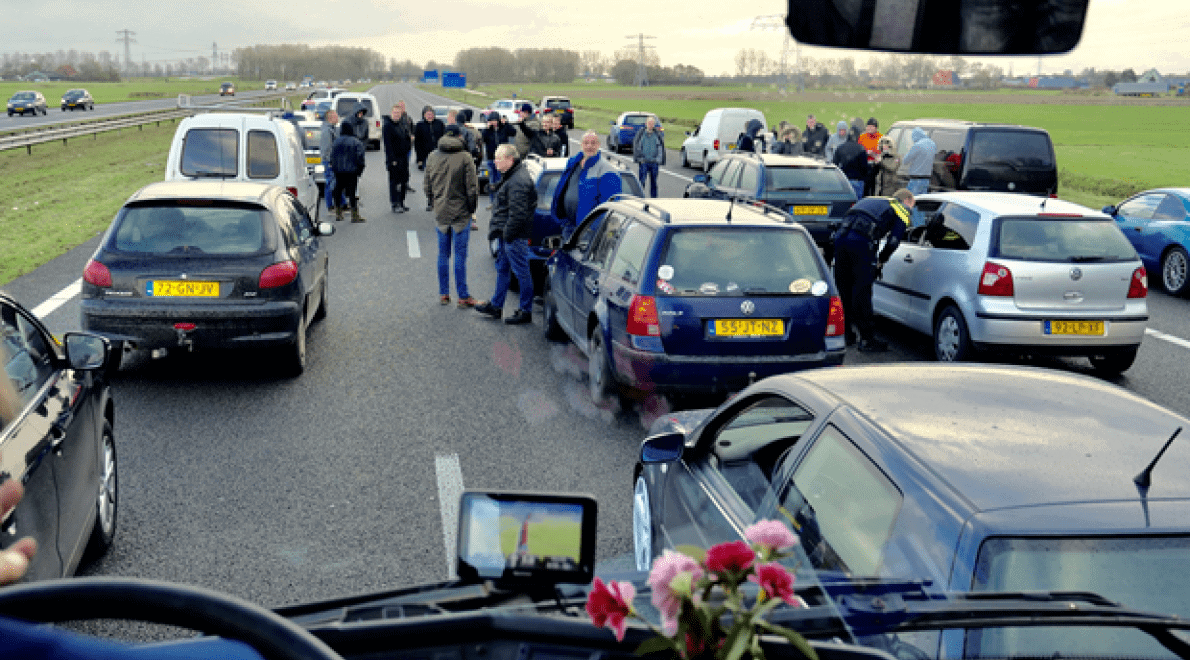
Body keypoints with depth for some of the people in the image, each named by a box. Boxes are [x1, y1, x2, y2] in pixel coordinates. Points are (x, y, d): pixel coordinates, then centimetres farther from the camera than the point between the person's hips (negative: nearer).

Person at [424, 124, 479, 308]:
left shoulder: (432, 157, 4)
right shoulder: (464, 157, -12)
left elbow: (428, 186, 11)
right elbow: (472, 187, -12)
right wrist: (471, 208, 2)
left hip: (441, 212, 4)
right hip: (461, 213, -4)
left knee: (443, 254, 12)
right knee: (460, 255, -1)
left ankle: (443, 294, 17)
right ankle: (463, 296, 3)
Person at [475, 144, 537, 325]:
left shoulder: (518, 181, -21)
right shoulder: (510, 177, 15)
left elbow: (518, 213, -26)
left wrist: (508, 233, -21)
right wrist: (495, 229, 20)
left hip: (515, 236, -11)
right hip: (506, 234, 11)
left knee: (521, 272, -2)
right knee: (502, 269, 18)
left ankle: (526, 311, 6)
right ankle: (496, 305, 29)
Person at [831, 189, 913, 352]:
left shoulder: (871, 200, 36)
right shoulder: (902, 210, 17)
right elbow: (893, 241, 3)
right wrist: (880, 261, 17)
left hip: (840, 236, 6)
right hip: (861, 242, -6)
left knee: (844, 289, 16)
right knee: (862, 291, -1)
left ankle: (845, 334, 27)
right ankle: (867, 340, 4)